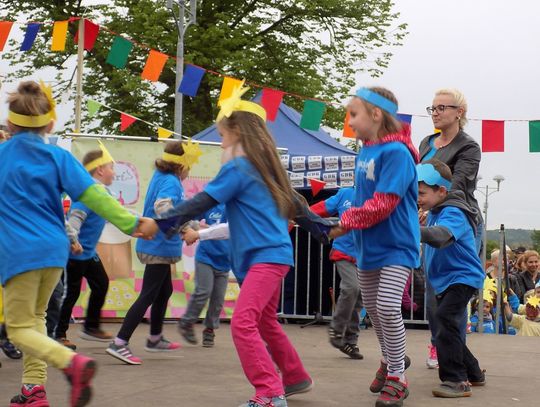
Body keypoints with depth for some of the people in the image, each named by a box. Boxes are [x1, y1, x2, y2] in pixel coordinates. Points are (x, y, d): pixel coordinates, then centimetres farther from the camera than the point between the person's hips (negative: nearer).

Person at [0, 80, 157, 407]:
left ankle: (72, 362, -24)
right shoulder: (57, 157, 2)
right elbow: (93, 195, -4)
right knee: (35, 317, 21)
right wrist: (131, 223, -3)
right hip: (55, 249, 4)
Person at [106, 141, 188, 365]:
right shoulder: (171, 182, -18)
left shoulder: (161, 176, 11)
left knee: (165, 290, 23)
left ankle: (155, 339, 36)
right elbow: (162, 206, -37)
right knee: (148, 295, -8)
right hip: (160, 247, -10)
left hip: (157, 245, 10)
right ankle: (119, 343, -11)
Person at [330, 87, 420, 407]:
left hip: (396, 245, -9)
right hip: (370, 245, 9)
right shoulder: (364, 152, 6)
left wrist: (347, 221, -15)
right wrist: (350, 222, -3)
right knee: (373, 308, 17)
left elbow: (383, 204, -24)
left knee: (388, 307, -16)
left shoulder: (395, 152, -20)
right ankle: (390, 359, 38)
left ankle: (397, 377, 1)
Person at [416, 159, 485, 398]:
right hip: (445, 280, 11)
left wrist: (413, 229, -60)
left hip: (462, 277, -11)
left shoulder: (453, 213, -23)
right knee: (446, 325, 18)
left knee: (445, 318, -26)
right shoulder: (434, 212, 7)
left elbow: (441, 236, -46)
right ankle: (473, 373, 34)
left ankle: (456, 380, -23)